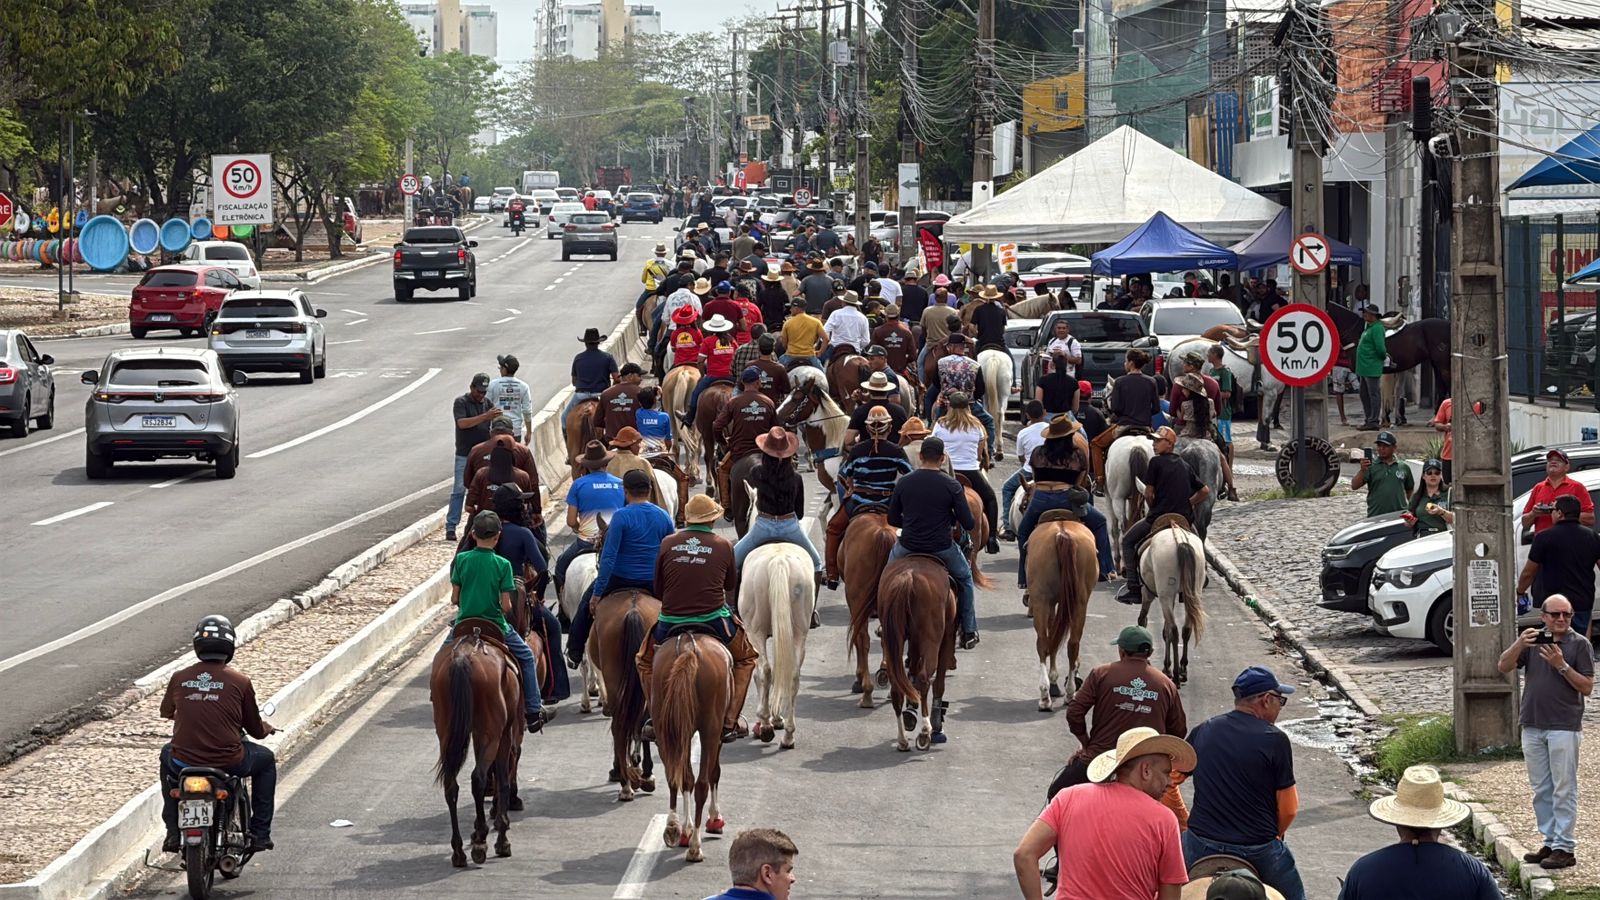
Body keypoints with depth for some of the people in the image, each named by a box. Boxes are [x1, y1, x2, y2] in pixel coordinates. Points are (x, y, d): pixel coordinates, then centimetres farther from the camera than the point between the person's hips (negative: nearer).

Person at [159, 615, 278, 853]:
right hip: (228, 761, -2)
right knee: (266, 760, 28)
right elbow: (256, 730, 4)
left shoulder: (179, 678, 1)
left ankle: (172, 833, 34)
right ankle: (259, 833, 26)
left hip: (184, 763, 2)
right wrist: (266, 728, 29)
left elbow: (166, 712, 20)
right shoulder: (240, 682, -6)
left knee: (167, 754, 38)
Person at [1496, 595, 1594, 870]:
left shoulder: (1580, 644, -2)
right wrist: (1519, 644, -18)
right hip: (1533, 726, 5)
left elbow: (1587, 687, -6)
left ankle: (1565, 848, -3)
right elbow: (1503, 667, -1)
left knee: (1563, 789, -4)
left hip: (1564, 727, -5)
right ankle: (1550, 842, 18)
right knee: (1541, 790, 10)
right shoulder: (1533, 639, 9)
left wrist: (1562, 666, -18)